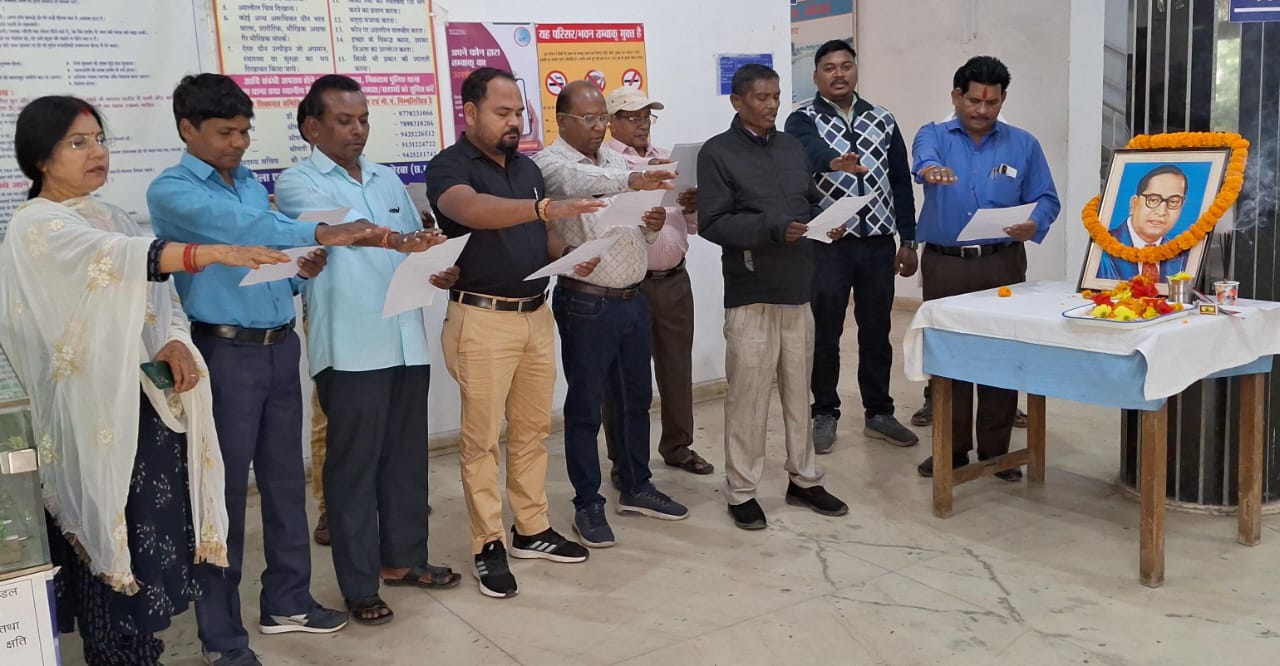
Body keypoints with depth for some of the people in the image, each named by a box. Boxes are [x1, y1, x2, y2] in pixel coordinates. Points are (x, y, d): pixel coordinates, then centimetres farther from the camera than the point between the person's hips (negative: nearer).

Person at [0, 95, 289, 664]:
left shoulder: (110, 216, 15)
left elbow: (158, 294, 11)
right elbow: (120, 258, -29)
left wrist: (175, 342, -12)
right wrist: (215, 252, -43)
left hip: (147, 400, 7)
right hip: (96, 409, -7)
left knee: (153, 534, 10)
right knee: (115, 545, -2)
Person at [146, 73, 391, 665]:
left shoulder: (251, 182, 15)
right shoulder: (171, 190, -8)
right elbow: (243, 228, -26)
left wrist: (301, 270, -3)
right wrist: (325, 234, -32)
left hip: (280, 345, 7)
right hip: (225, 352, -7)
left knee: (286, 479, 14)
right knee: (225, 491, 1)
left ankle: (287, 600, 29)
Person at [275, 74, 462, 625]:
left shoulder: (388, 180, 17)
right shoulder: (298, 183, -3)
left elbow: (419, 245, 20)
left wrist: (440, 272, -1)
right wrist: (398, 240, -40)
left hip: (407, 338, 6)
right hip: (350, 347, -6)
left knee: (406, 454, 13)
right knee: (354, 463, 1)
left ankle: (403, 557, 29)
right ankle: (359, 584, 12)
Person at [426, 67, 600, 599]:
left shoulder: (527, 167, 13)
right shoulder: (450, 167, -10)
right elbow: (471, 210, -32)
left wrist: (570, 256, -4)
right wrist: (546, 207, -46)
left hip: (536, 314, 7)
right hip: (483, 320, -7)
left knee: (532, 428, 13)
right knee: (482, 436, 1)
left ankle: (532, 529, 25)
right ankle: (488, 546, 11)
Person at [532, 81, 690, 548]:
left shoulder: (617, 159, 12)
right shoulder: (551, 164, -9)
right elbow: (579, 182, -34)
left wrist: (652, 225, -5)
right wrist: (629, 182, -51)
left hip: (633, 298, 7)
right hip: (586, 304, -7)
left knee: (635, 398, 16)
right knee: (586, 407, 3)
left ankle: (636, 487, 31)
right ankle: (588, 505, 15)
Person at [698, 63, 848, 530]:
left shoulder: (793, 147, 15)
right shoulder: (717, 152, -5)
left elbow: (812, 203, 19)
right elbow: (713, 223, -13)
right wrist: (773, 229, -23)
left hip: (798, 290, 6)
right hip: (751, 294, -6)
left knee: (798, 390, 13)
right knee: (748, 395, -1)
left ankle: (804, 479, 26)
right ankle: (741, 491, 11)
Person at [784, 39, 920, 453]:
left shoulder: (882, 120, 9)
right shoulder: (803, 121, -3)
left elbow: (901, 182, 11)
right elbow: (812, 152, -28)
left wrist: (908, 240, 7)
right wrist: (835, 162, -51)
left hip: (878, 243, 3)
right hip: (828, 244, -3)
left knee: (876, 332, 11)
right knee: (825, 334, 4)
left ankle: (879, 413, 23)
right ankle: (825, 415, 18)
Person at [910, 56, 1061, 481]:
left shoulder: (1023, 145, 7)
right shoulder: (934, 136, 2)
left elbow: (1045, 199, 6)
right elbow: (922, 157, -22)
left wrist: (1034, 225, -17)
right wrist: (930, 169, -47)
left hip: (1002, 264, 1)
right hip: (944, 264, -1)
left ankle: (995, 449, 16)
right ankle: (952, 447, 17)